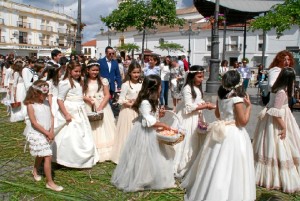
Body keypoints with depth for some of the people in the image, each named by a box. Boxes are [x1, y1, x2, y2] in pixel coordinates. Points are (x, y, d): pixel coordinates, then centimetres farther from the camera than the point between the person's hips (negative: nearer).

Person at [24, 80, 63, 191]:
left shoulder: (46, 102, 3)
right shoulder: (31, 105, -15)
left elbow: (51, 117, 3)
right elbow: (34, 123, -17)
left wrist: (51, 131, -9)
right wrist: (47, 133, -16)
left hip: (47, 134, 7)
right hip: (37, 134, -7)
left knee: (41, 155, 24)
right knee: (47, 157, -8)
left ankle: (35, 171, 50)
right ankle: (49, 182, 1)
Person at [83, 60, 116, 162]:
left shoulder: (103, 80, 3)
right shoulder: (83, 81, 5)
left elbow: (107, 95, -2)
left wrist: (100, 107, -14)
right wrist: (86, 98, -15)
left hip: (103, 107, 0)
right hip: (88, 108, 0)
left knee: (103, 130, 2)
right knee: (91, 130, 1)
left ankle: (105, 153, 9)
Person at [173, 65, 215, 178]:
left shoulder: (198, 88, 10)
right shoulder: (187, 88, -17)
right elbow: (189, 107, -22)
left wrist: (206, 104, -2)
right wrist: (205, 106, -20)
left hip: (197, 117, 9)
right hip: (188, 118, -9)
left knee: (196, 143, 13)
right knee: (187, 143, -2)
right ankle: (181, 168, 10)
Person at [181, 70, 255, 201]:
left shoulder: (220, 96, 2)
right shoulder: (237, 100, -18)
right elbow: (243, 121, -16)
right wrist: (248, 106, -8)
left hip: (221, 132, 7)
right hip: (234, 135, -7)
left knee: (217, 165, 18)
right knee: (230, 167, 3)